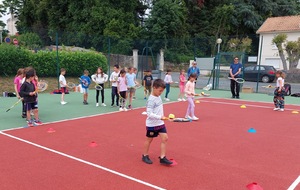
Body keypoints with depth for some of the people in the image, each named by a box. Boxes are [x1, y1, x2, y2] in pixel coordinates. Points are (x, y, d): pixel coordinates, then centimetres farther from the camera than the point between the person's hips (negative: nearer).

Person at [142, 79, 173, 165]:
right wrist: (160, 117, -32)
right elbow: (149, 113, -27)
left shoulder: (158, 97, 4)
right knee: (149, 139, 10)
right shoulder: (151, 100, -21)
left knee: (164, 138, -1)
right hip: (152, 124, -7)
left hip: (160, 123, 7)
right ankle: (145, 156, 29)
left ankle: (162, 157, 7)